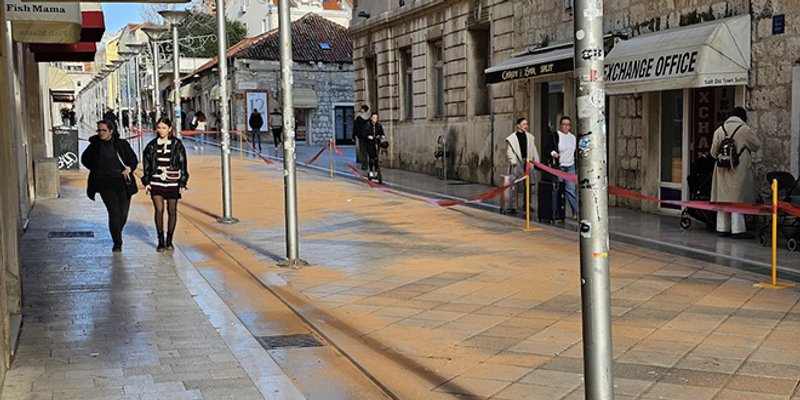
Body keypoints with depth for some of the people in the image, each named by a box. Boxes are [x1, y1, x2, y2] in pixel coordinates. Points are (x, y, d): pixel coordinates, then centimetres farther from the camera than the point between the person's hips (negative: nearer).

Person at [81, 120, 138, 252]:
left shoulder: (122, 144, 2)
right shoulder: (95, 145, 4)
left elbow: (133, 159, 9)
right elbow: (84, 159, 21)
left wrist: (129, 168, -11)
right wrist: (97, 170, 10)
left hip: (123, 183, 1)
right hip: (105, 185, -1)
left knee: (123, 214, 4)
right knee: (114, 213, -11)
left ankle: (118, 235, 32)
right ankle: (117, 243, 2)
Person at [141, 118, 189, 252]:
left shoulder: (177, 144, -1)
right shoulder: (152, 145, 4)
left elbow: (183, 164, 1)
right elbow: (146, 164, 10)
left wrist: (182, 183, -3)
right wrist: (146, 182, 5)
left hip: (172, 182, -1)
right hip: (156, 182, 1)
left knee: (172, 211, 6)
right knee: (159, 210, -6)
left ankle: (169, 240, 18)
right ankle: (160, 241, 3)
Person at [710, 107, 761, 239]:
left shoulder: (719, 130, 6)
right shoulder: (744, 129, -7)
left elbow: (713, 152, 6)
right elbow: (757, 145, 2)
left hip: (722, 170, 5)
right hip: (739, 169, -5)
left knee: (723, 198, 9)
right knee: (737, 199, -2)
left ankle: (722, 228, 15)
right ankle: (738, 230, -2)